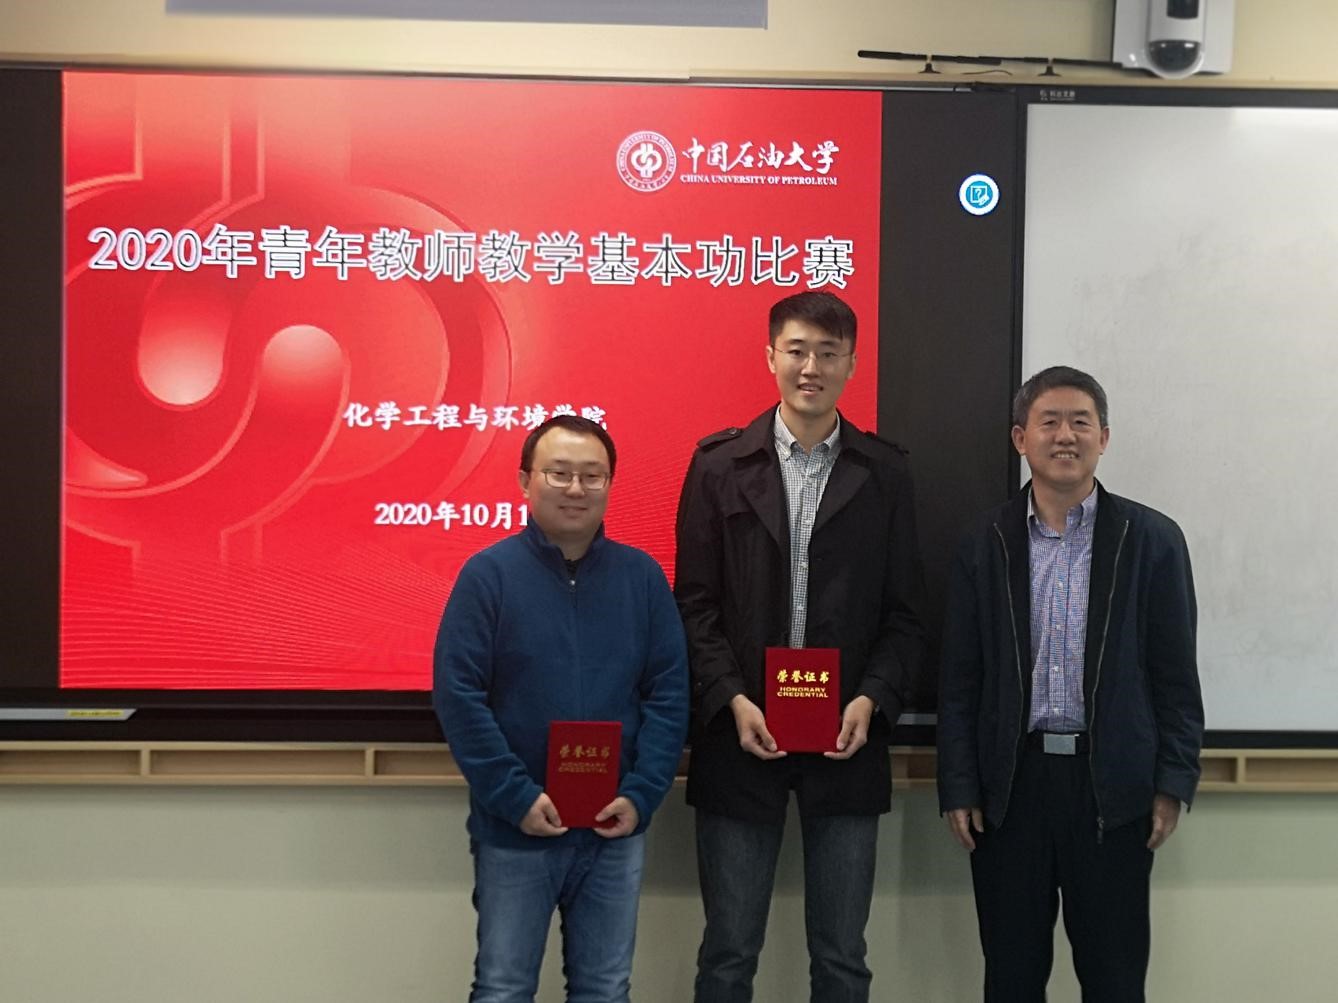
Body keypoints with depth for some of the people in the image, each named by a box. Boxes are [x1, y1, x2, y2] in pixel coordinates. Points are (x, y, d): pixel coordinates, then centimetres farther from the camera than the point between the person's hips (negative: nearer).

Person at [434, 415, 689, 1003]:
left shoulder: (642, 576, 2)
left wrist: (640, 796, -9)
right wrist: (516, 798, -15)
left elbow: (669, 693, 1)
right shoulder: (488, 573, -7)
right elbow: (457, 694, -10)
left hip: (616, 830, 3)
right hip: (514, 829, -2)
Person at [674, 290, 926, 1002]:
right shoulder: (719, 463, 3)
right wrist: (733, 701, -12)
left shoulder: (885, 474, 6)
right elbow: (695, 602, 0)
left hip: (847, 742, 1)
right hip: (741, 738, -1)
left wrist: (871, 700, -10)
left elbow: (903, 615, 5)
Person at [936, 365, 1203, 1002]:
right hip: (1011, 785, 1)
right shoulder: (985, 547, 4)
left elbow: (1176, 675, 1)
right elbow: (959, 681, 5)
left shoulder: (1152, 540, 1)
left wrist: (1174, 784, -4)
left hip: (1114, 789, -1)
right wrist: (959, 789, 1)